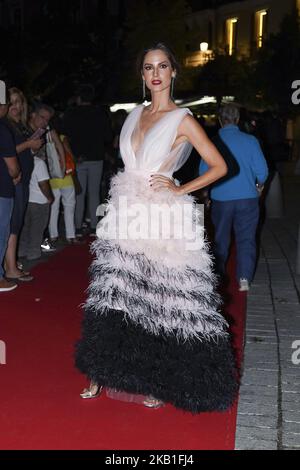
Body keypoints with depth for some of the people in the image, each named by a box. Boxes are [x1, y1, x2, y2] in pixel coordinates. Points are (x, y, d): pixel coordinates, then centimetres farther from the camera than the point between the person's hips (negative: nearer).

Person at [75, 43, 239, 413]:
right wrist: (124, 197, 15)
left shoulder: (182, 119, -3)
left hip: (163, 218, -5)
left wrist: (180, 190, -9)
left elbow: (219, 166, -4)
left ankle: (159, 381, 17)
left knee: (160, 302, 2)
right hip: (127, 215, 6)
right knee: (116, 295, 8)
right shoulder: (136, 115, 15)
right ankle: (102, 374, 20)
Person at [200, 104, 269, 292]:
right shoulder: (250, 141, -4)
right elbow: (262, 170, -5)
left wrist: (209, 190, 15)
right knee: (246, 239, 6)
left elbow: (204, 172, -3)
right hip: (247, 198, -1)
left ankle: (219, 276, 27)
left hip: (221, 199, 1)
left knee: (221, 239, 15)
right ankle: (244, 279, -1)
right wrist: (259, 186, 16)